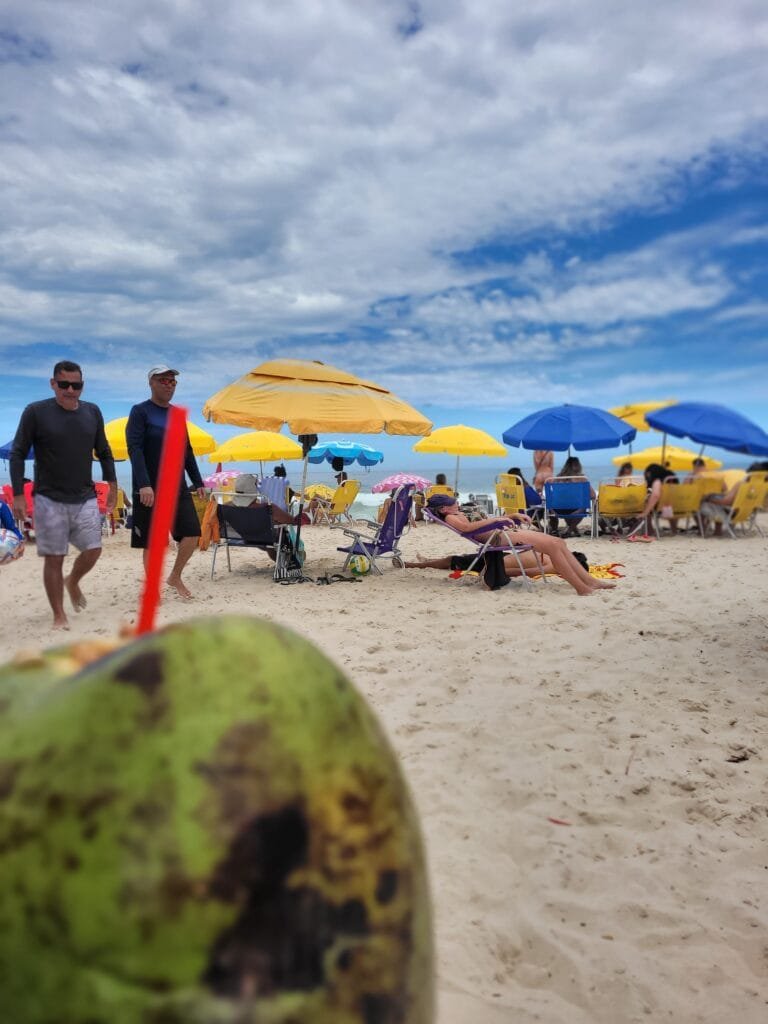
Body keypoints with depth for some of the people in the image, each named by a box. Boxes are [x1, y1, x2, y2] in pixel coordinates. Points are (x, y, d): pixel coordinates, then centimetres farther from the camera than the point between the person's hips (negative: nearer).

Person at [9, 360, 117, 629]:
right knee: (54, 558, 0)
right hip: (49, 500, -3)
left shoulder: (92, 412, 6)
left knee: (93, 550, -1)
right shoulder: (36, 412, -5)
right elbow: (18, 454, -4)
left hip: (85, 498, 3)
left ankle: (72, 582, 32)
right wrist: (18, 494, -10)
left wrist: (112, 484, 11)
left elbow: (104, 452, 16)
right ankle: (59, 615, 13)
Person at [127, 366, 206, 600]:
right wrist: (143, 484, -25)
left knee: (192, 534, -2)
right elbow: (134, 449, -14)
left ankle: (175, 577, 19)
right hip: (150, 489, -5)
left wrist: (198, 482, 15)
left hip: (178, 487, 5)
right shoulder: (140, 411, -4)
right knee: (151, 542, 0)